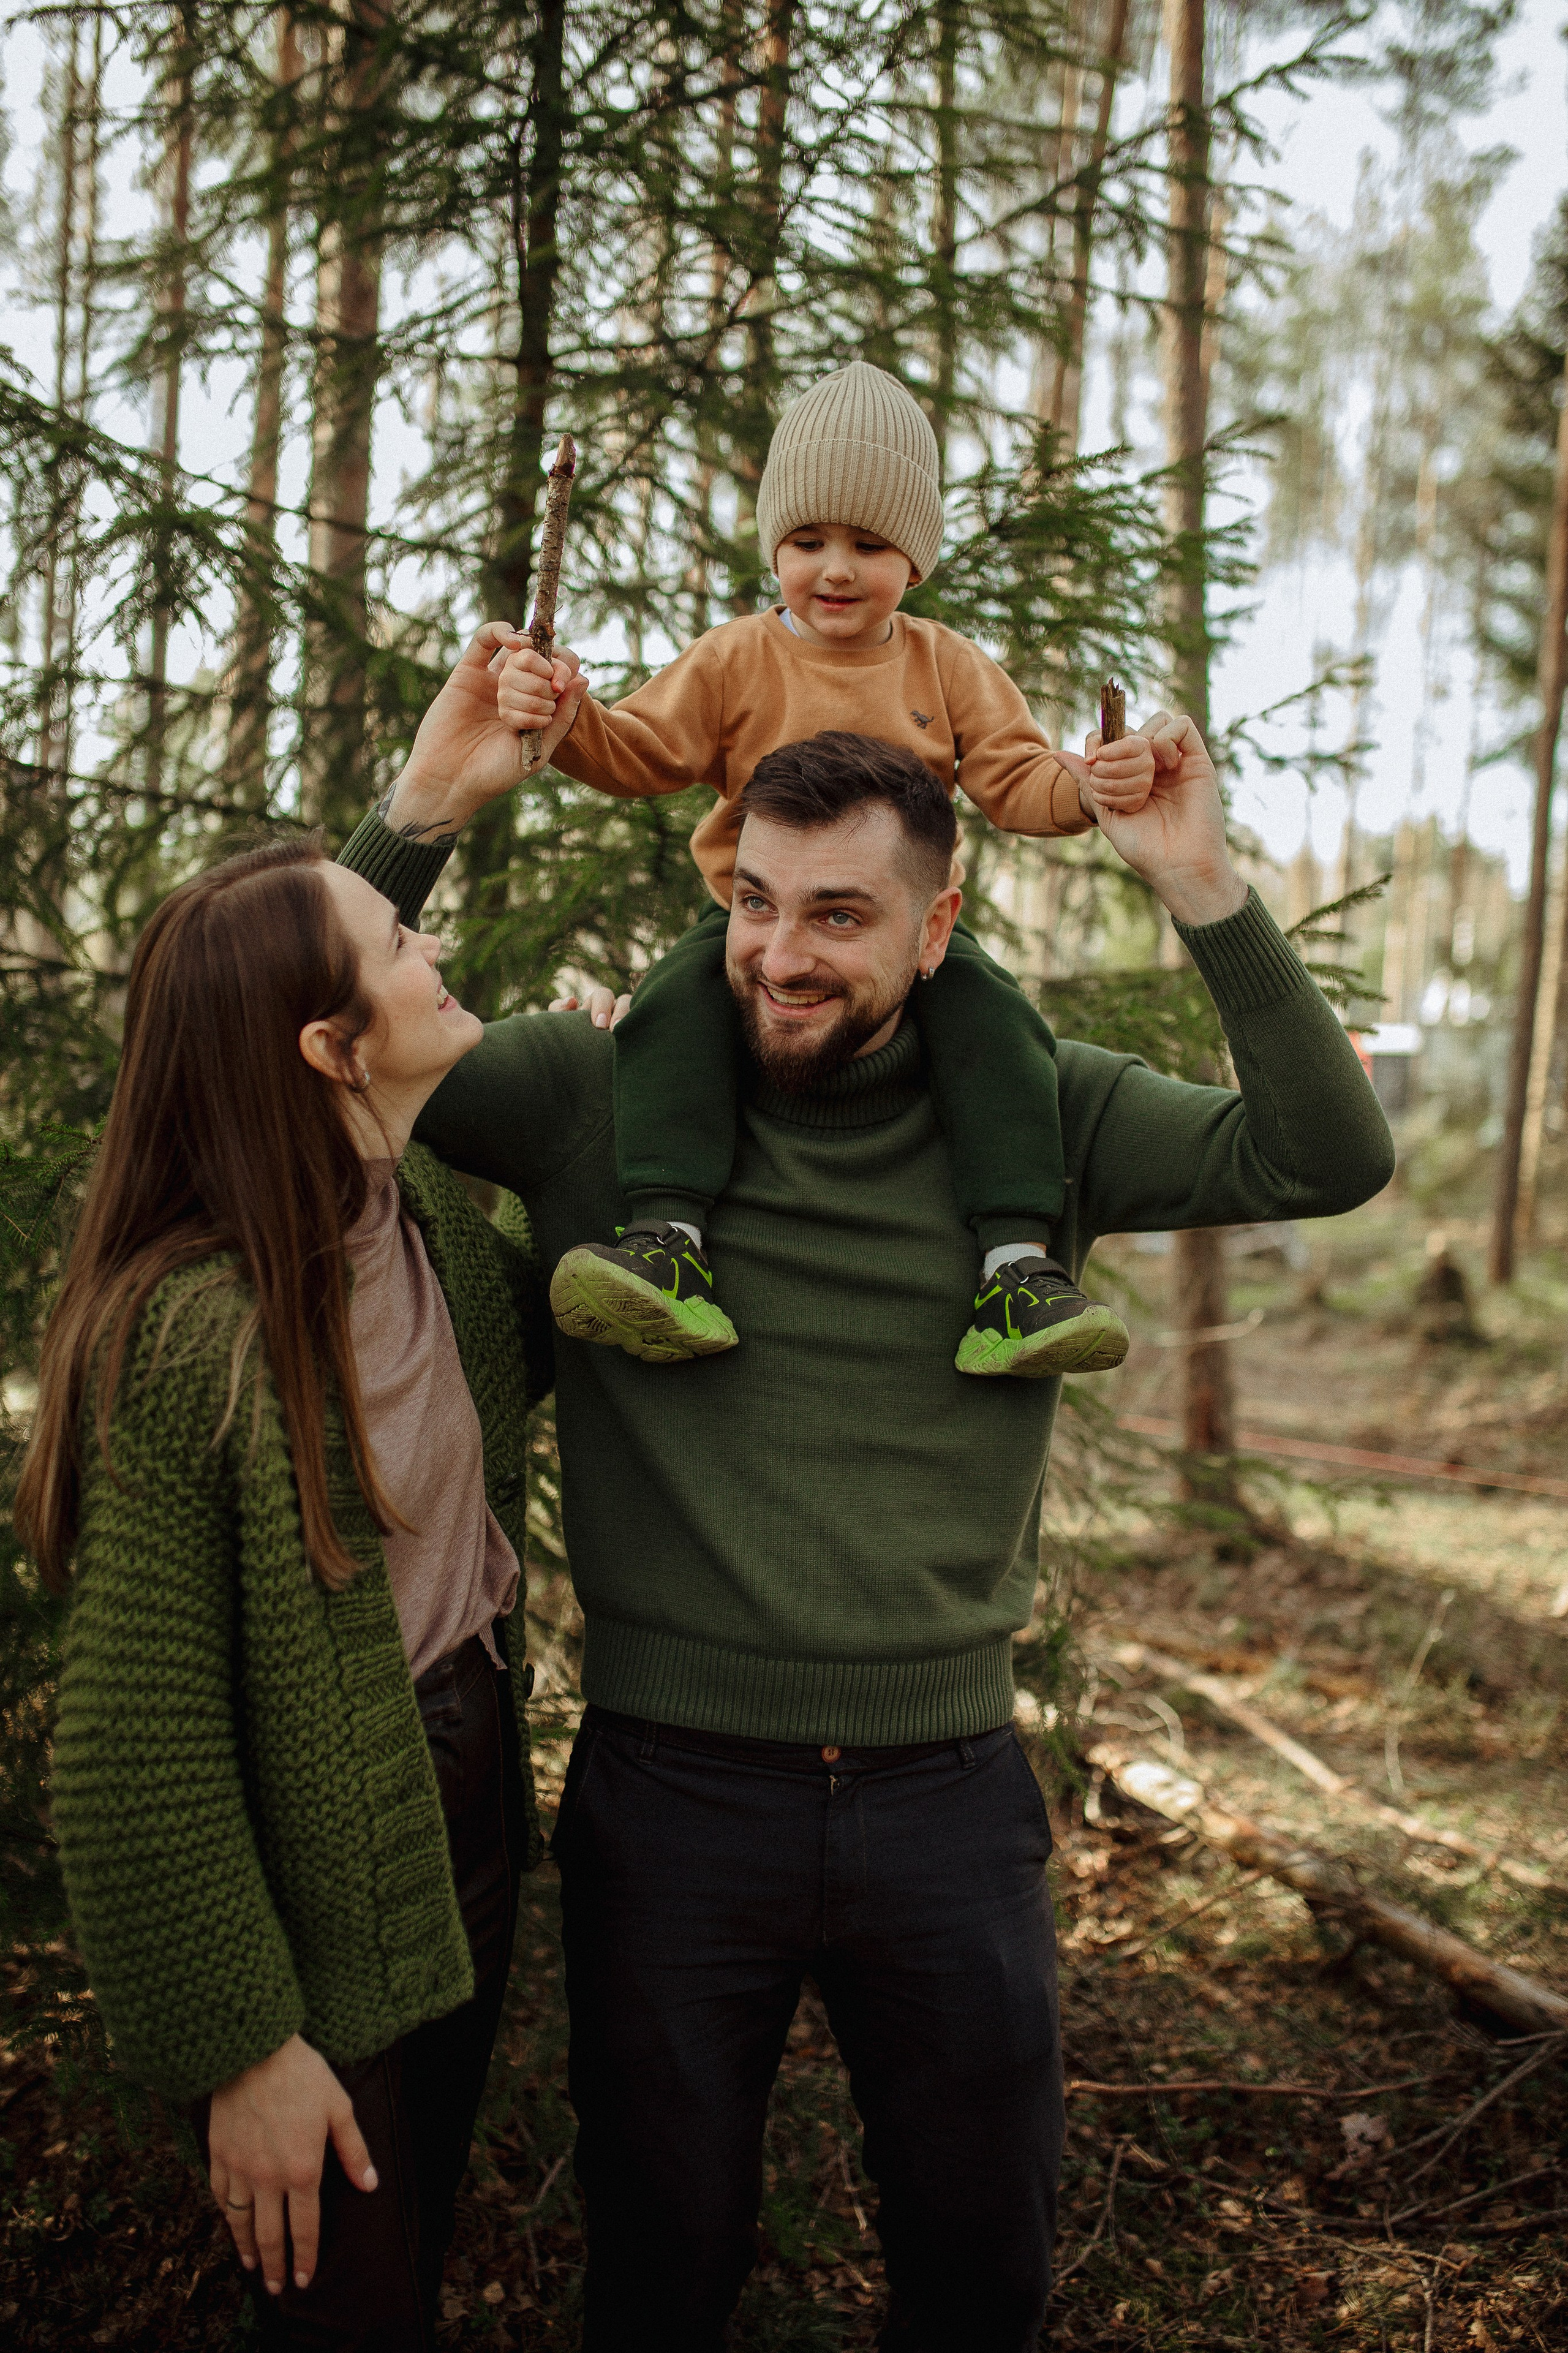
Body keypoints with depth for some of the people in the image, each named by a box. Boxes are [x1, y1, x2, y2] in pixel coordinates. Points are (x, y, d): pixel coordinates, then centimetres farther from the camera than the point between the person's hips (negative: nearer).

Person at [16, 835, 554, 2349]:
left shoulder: (433, 1212, -4)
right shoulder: (192, 1328, -28)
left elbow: (524, 1356, 20)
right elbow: (135, 1741, -24)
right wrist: (241, 2042, -17)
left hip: (470, 1810, 7)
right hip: (325, 1923, -7)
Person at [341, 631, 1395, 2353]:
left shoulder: (1037, 1118, -2)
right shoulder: (595, 1098, -4)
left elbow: (1326, 1159, -8)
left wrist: (1206, 894, -18)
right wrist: (424, 812, -16)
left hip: (948, 1799, 1)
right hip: (670, 1792, -1)